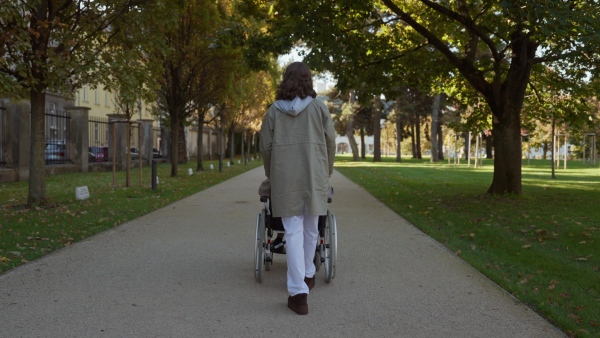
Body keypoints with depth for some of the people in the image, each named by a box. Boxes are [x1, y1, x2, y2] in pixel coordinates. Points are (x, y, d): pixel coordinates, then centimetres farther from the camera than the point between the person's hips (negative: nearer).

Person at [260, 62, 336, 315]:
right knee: (310, 228, 17)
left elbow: (265, 146, 4)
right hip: (314, 175, 1)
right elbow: (330, 142, 3)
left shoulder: (274, 111, 4)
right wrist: (327, 171, 17)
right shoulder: (319, 107, 3)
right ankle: (308, 274, 34)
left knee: (293, 231, -1)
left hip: (285, 177, 0)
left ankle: (299, 293, -7)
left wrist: (270, 173, 19)